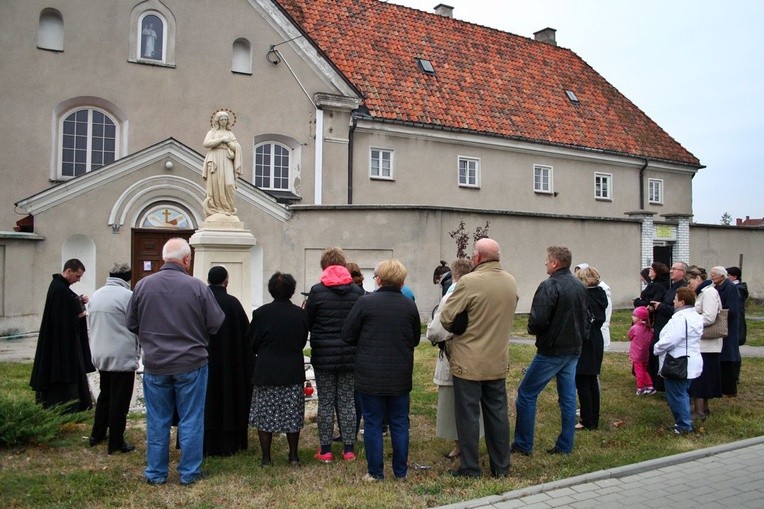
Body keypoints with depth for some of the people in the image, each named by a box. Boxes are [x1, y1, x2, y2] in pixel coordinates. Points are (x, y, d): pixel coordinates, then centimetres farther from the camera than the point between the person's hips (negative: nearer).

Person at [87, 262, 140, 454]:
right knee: (119, 401, 1)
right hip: (123, 357, -7)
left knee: (105, 395, 21)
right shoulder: (128, 296, -14)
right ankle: (116, 442, 8)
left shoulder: (96, 295, 9)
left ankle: (97, 434, 30)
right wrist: (137, 353, 1)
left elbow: (91, 325, 16)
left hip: (100, 356, 7)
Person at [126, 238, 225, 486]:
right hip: (191, 364, -2)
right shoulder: (198, 287, -13)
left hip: (154, 365, 3)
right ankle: (189, 472, 18)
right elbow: (216, 324, -8)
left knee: (157, 421, 13)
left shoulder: (142, 285, -5)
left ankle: (156, 473, 23)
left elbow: (131, 324, 5)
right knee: (191, 421, 9)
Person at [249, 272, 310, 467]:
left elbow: (252, 341, 0)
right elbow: (303, 341, 6)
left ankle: (266, 457, 14)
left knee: (264, 414, 10)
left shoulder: (261, 313, -11)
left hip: (266, 372, -1)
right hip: (293, 372, 2)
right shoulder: (301, 314, -6)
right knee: (293, 414, 12)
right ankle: (294, 456, 19)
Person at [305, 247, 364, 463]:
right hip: (350, 354, 2)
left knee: (325, 402, 7)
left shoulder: (317, 290, -9)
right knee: (347, 401, 10)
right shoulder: (357, 291, -2)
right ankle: (349, 449, 13)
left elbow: (307, 322, -2)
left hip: (323, 354, -2)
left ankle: (325, 450, 12)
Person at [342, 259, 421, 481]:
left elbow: (347, 335, -5)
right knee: (399, 423, 13)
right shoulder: (409, 305, 0)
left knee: (373, 423, 7)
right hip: (401, 376, 3)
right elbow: (415, 339, 11)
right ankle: (401, 471, 21)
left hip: (370, 375, -3)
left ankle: (375, 472, 14)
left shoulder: (365, 302, -11)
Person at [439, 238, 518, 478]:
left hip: (469, 362, -6)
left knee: (468, 415, 6)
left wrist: (457, 330, 3)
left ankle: (470, 469, 15)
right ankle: (501, 467, 25)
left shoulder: (469, 282, -20)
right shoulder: (511, 282, 2)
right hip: (498, 361, 6)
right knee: (497, 413, 15)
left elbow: (446, 318, -16)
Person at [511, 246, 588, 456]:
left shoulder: (549, 286, -18)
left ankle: (523, 444, 6)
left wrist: (532, 329, -2)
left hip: (551, 351, -8)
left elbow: (536, 322, -22)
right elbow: (586, 318, 17)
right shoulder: (580, 287, 8)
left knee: (526, 394, 2)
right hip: (574, 350, 8)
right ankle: (565, 445, 18)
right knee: (568, 397, 12)